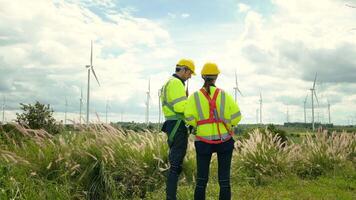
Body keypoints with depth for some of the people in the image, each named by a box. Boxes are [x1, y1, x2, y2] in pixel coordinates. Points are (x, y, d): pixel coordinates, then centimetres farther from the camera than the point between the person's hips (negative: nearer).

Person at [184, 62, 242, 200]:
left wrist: (198, 125, 6)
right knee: (224, 178, 8)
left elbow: (189, 118, -14)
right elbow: (236, 116, -7)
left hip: (203, 141, 0)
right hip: (224, 140, 0)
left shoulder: (195, 96, -2)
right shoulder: (224, 95, -1)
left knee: (202, 178, 9)